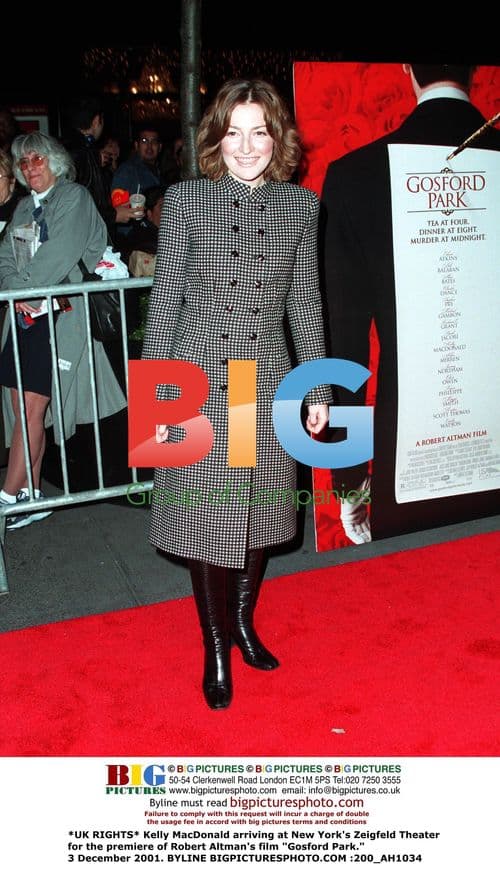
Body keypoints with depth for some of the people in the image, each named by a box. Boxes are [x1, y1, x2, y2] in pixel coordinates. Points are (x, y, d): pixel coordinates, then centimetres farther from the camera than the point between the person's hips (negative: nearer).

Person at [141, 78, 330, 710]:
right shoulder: (185, 201, -3)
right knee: (205, 511, 4)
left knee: (260, 507, 13)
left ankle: (244, 623, 37)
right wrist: (154, 397, -4)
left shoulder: (300, 206, 4)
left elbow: (305, 303, 9)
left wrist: (318, 388, 8)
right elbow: (164, 303, -2)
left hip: (268, 382, 3)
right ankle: (216, 646, 24)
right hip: (202, 379, -2)